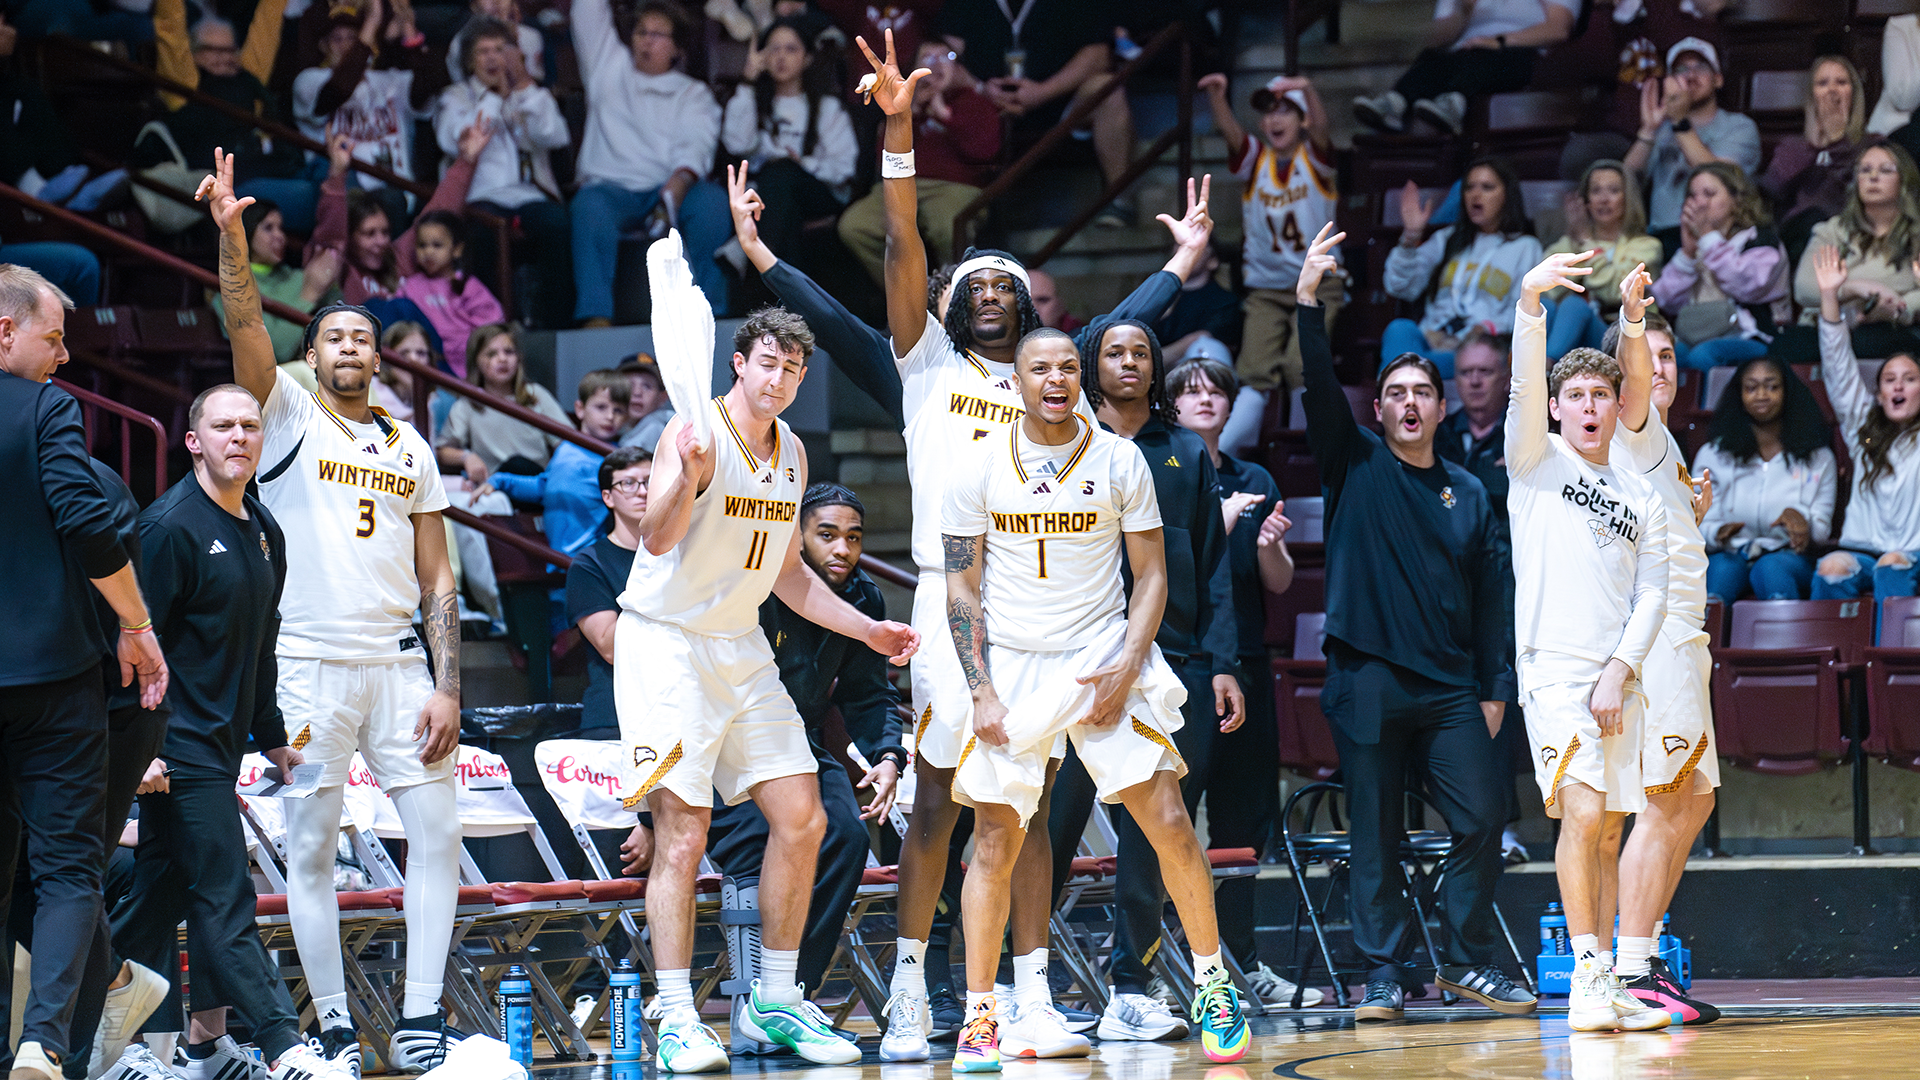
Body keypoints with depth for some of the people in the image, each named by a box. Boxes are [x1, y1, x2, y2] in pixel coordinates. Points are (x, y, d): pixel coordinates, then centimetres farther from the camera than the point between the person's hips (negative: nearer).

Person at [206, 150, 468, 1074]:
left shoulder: (410, 449, 14)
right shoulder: (288, 417, 4)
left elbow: (437, 581, 12)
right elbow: (246, 331, -15)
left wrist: (447, 689, 1)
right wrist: (231, 236, -31)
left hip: (397, 665, 4)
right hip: (309, 666, -4)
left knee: (436, 833, -3)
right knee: (310, 850, -1)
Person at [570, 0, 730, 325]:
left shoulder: (693, 93, 18)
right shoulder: (609, 66, 26)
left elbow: (697, 144, -1)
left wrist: (679, 182, -22)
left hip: (671, 187, 0)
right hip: (612, 186, 0)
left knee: (712, 200, -33)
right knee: (590, 205, -36)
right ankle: (596, 317, -48)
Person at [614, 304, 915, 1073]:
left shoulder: (792, 453, 10)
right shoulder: (696, 431, -14)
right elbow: (657, 539, -29)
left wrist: (867, 629, 17)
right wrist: (687, 481, -48)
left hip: (741, 648, 8)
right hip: (666, 642, -8)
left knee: (802, 820, 4)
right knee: (683, 835, -12)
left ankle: (773, 1002, 14)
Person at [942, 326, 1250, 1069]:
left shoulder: (1119, 461, 0)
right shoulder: (982, 468, 1)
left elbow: (1151, 575, 3)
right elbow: (962, 588, 4)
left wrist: (1126, 668, -10)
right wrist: (981, 692, -5)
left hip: (1104, 657, 0)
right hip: (1013, 665, 0)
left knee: (1168, 821, -7)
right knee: (995, 842, -2)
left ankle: (1211, 981, 9)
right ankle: (979, 1017, 5)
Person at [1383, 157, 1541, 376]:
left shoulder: (1525, 248, 18)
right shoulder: (1449, 238, 27)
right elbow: (1402, 288, 15)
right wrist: (1411, 238, 0)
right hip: (1431, 340, 3)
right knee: (1400, 329, -36)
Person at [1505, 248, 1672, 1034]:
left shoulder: (1642, 497, 15)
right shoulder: (1535, 462, 6)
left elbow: (1651, 596, 9)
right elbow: (1525, 385, -11)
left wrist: (1619, 672, -6)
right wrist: (1529, 302, -28)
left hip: (1616, 676, 4)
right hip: (1553, 667, -4)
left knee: (1603, 834, 6)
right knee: (1582, 813, -19)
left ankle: (1602, 993, 9)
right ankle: (1588, 978, -21)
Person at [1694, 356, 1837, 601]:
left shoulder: (1818, 458, 13)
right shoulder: (1712, 455, 14)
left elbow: (1822, 532, 5)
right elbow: (1700, 524, 7)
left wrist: (1800, 518, -19)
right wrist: (1718, 533, -19)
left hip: (1787, 556, 0)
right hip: (1729, 554, 0)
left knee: (1771, 569, -36)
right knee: (1722, 569, -36)